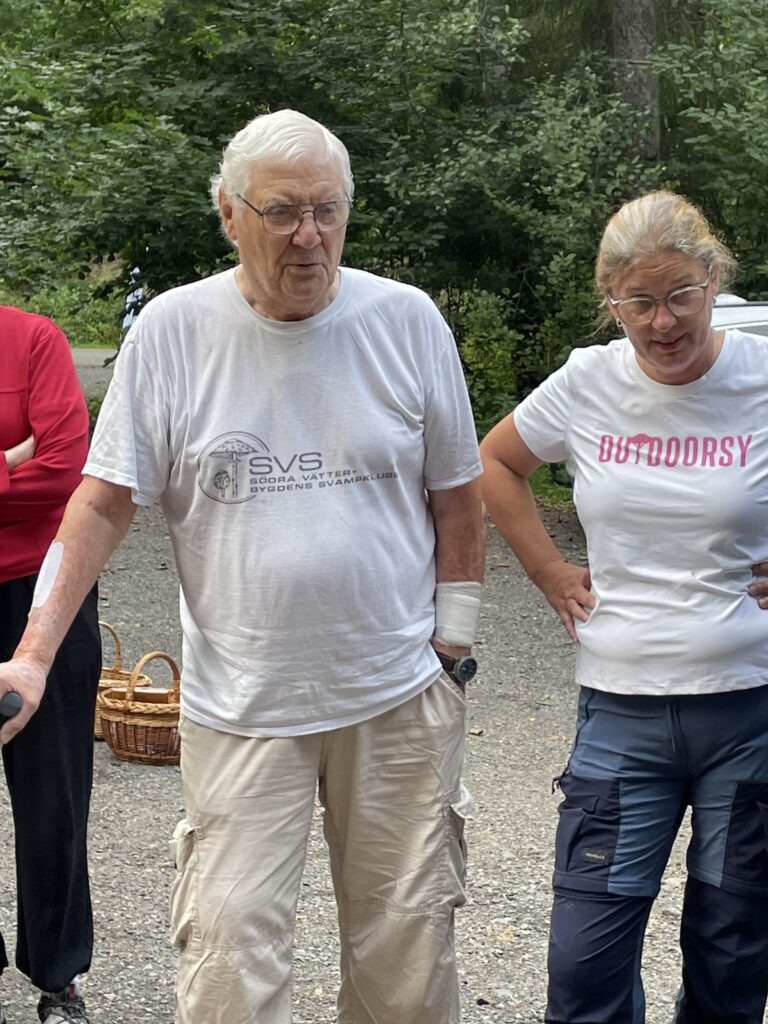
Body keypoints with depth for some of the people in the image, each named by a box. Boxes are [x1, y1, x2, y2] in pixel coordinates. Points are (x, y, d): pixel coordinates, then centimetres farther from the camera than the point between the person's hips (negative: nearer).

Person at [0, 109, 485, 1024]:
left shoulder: (406, 319, 0)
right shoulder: (171, 329, -3)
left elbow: (455, 494, 8)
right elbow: (104, 502, -2)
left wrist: (454, 638, 6)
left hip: (400, 696, 1)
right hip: (240, 704, -1)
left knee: (407, 950, 9)